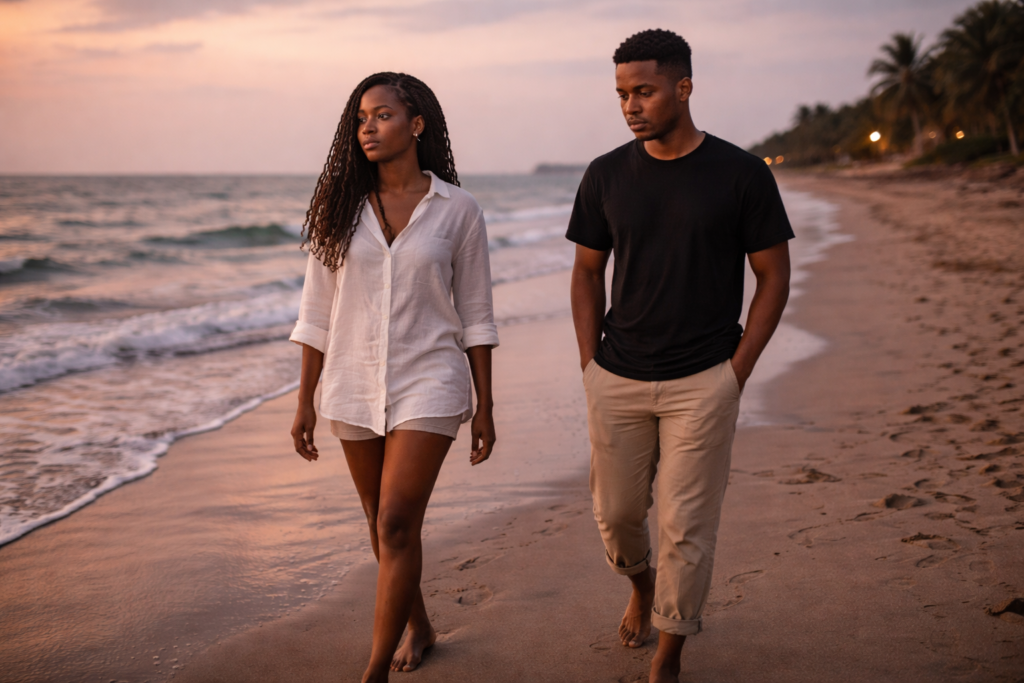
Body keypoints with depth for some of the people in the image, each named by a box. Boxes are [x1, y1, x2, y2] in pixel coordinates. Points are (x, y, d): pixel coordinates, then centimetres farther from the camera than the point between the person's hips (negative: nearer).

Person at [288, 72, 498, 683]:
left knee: (396, 526, -11)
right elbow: (318, 313, 5)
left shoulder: (458, 210, -4)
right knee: (384, 523, 17)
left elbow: (475, 316, 0)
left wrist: (485, 408, 0)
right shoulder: (340, 208, 1)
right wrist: (305, 402, 3)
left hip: (428, 385, -3)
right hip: (354, 389, 4)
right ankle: (418, 626, 40)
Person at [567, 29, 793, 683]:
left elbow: (774, 277, 1)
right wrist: (590, 363, 5)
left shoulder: (742, 174, -5)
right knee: (615, 512, 11)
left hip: (703, 382, -3)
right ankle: (641, 583, 44)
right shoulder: (606, 175, 3)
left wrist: (737, 372, -5)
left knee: (686, 528, 0)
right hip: (617, 379, 3)